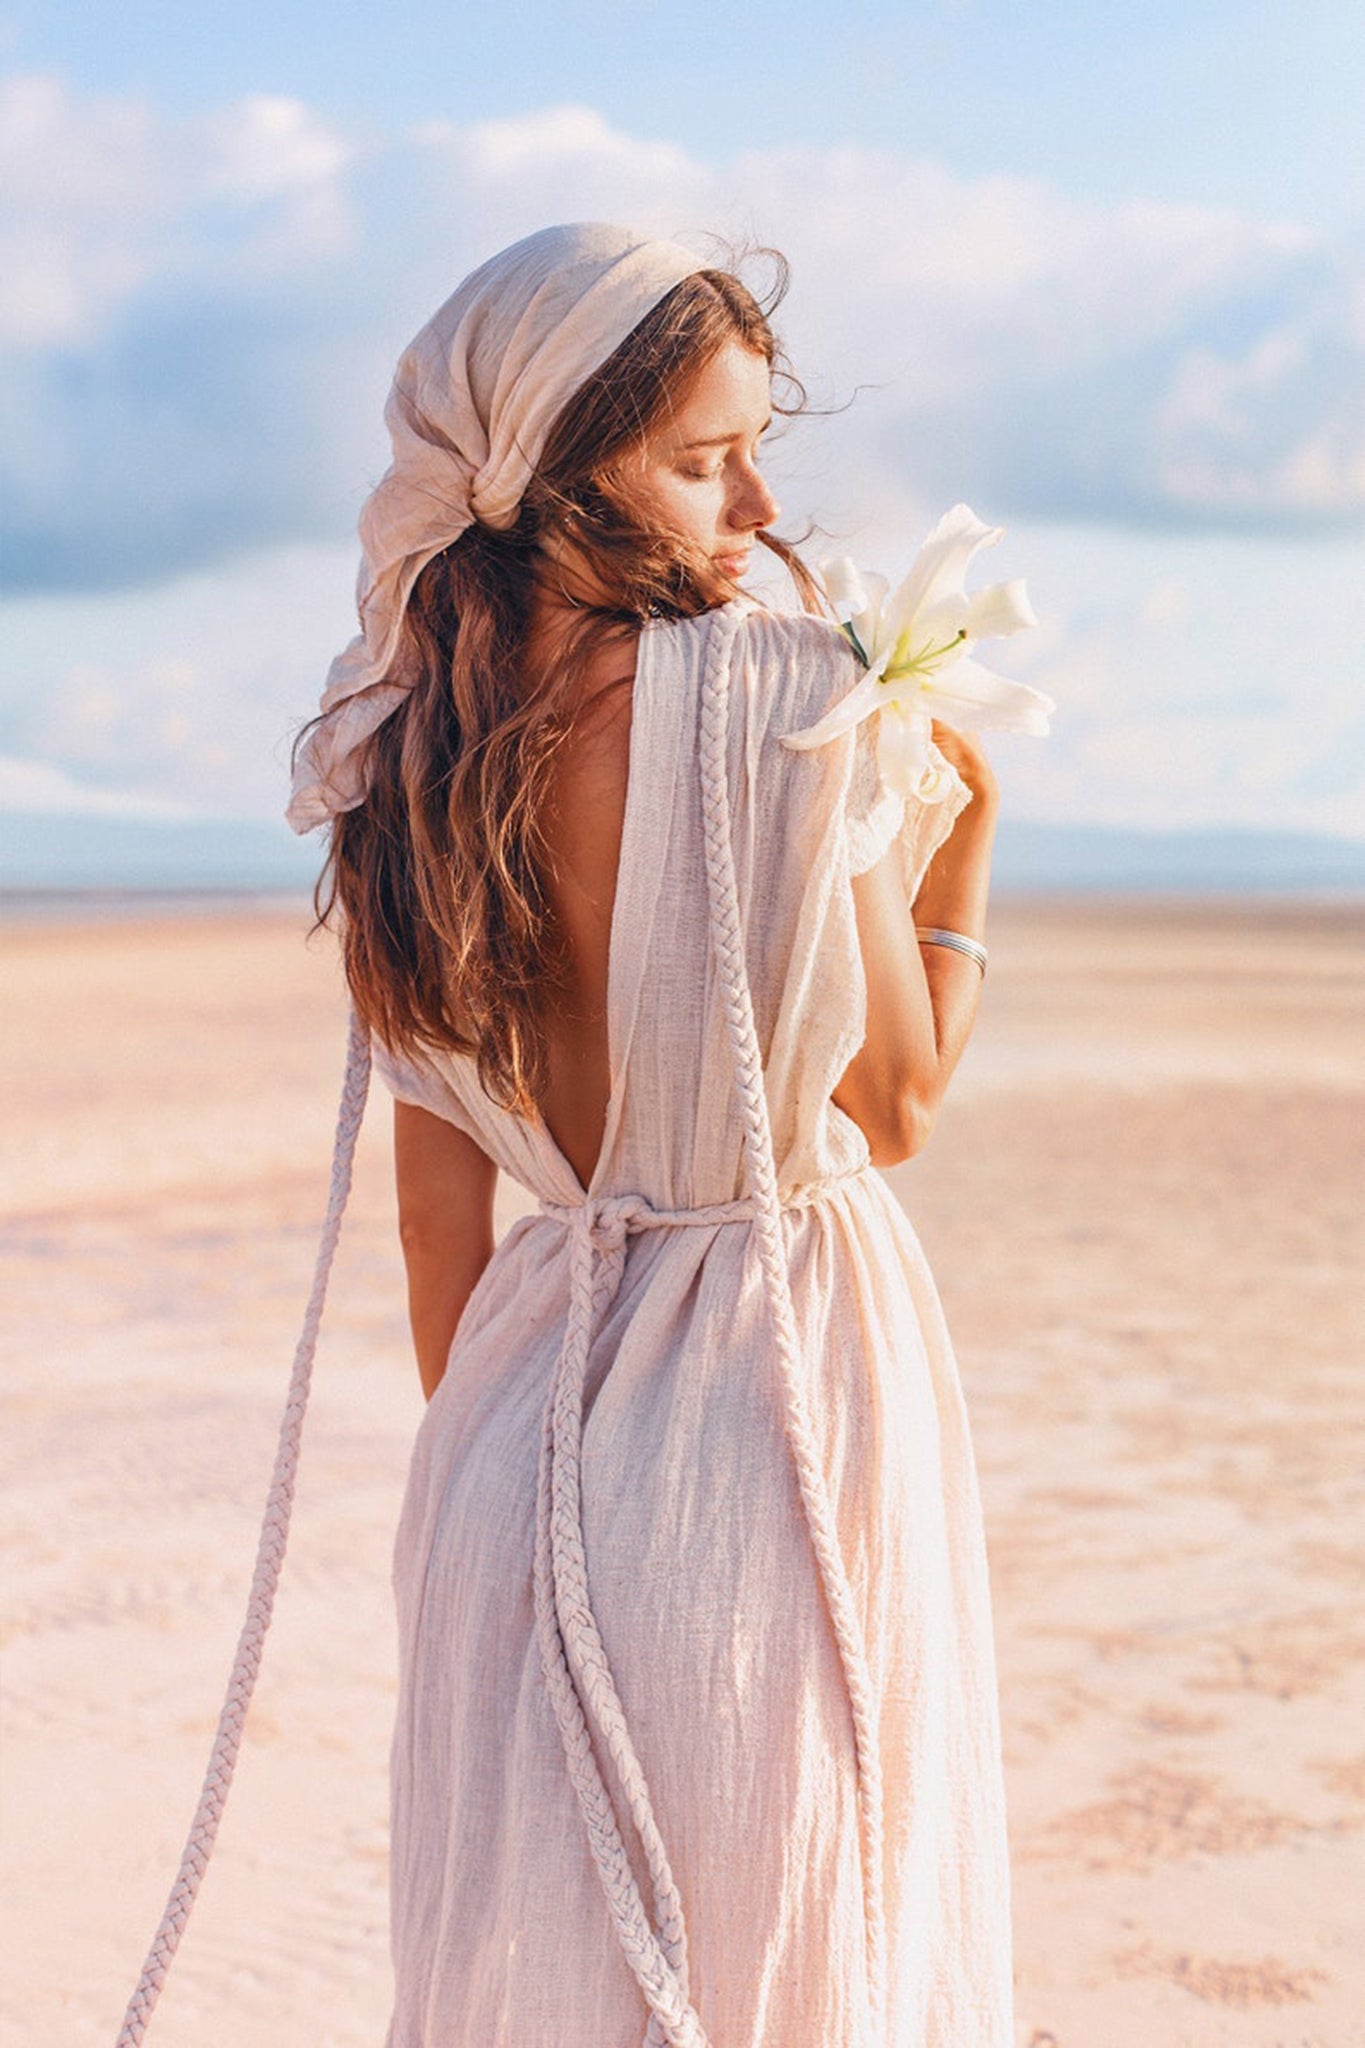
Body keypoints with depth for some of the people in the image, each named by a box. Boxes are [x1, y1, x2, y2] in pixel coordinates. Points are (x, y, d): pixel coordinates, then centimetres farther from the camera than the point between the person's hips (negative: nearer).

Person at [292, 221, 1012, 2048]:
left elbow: (438, 1217, 4)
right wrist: (963, 838, 6)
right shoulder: (789, 698, -17)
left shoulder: (404, 766, -1)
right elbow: (899, 1102, -8)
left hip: (542, 1381, 5)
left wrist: (481, 1459, 15)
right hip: (792, 1367, -5)